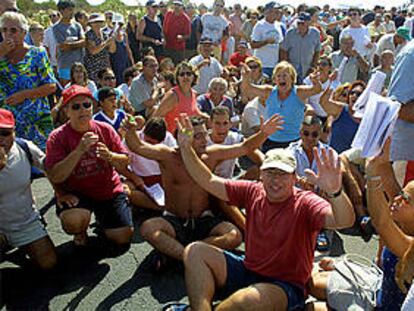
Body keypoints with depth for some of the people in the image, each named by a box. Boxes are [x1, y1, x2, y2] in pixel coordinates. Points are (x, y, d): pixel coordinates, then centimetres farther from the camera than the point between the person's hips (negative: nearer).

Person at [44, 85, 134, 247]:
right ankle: (80, 231, 6)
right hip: (76, 193, -3)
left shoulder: (105, 129, -4)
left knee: (123, 238, 0)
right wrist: (79, 150, -32)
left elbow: (125, 159, -3)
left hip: (109, 190, 3)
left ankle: (101, 217, 34)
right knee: (73, 221, -35)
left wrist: (110, 156, -26)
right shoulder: (57, 137, -13)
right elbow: (55, 177, -22)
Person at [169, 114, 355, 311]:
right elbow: (209, 182, 3)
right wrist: (186, 148, -6)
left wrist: (334, 191, -54)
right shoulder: (252, 192, -1)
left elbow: (344, 222, -33)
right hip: (247, 271, 6)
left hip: (285, 286, -5)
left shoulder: (305, 203, -15)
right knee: (195, 251, -8)